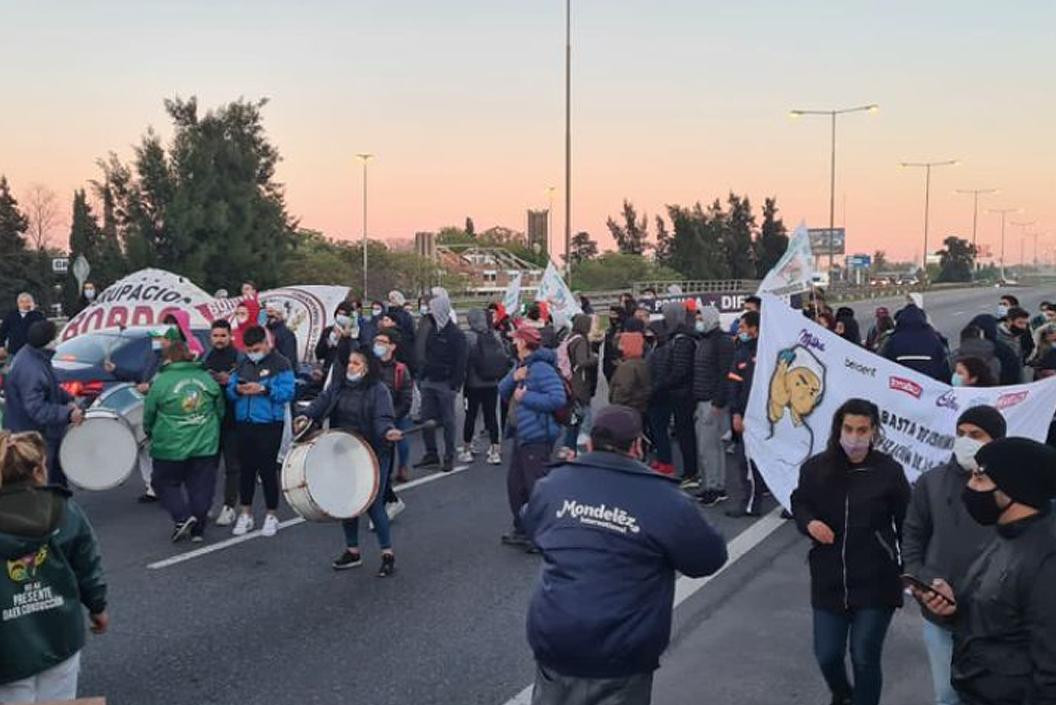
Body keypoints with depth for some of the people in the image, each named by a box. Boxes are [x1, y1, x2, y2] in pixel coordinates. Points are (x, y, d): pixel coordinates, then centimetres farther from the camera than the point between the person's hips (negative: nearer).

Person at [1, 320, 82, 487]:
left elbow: (50, 387, 13)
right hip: (32, 439, -10)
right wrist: (68, 414, -32)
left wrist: (67, 399, 0)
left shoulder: (35, 355, -1)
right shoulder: (30, 370, -32)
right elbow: (36, 409, -33)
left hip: (46, 432, 10)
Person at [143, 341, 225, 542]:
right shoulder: (207, 378, 3)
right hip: (205, 446, 3)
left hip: (171, 447, -3)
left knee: (165, 483, 14)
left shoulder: (160, 382, -8)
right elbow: (220, 411, 12)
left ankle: (182, 517, -4)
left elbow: (149, 415, 1)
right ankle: (198, 529, 14)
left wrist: (151, 434, 21)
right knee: (201, 487, 11)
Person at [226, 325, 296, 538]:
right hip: (244, 424, 5)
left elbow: (287, 392, -13)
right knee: (245, 468, 11)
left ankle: (271, 516, 14)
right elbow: (229, 391, 10)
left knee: (267, 469, 1)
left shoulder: (280, 364, -4)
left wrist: (263, 389, -22)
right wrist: (237, 390, -12)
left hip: (269, 426, -5)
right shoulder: (242, 364, 12)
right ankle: (246, 514, 22)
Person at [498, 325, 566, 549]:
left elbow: (558, 399, -26)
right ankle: (522, 530, 31)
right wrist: (513, 377, -10)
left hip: (537, 437, -10)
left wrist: (525, 397, -20)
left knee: (536, 486, -5)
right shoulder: (520, 365, 13)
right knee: (515, 483, 18)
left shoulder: (541, 368, -18)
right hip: (521, 435, 10)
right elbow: (502, 390, 10)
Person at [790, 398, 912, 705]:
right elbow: (799, 503, 11)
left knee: (865, 658, 3)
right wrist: (809, 522, -11)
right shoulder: (816, 467, -7)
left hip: (876, 584, -2)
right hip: (829, 581, 3)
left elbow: (906, 524, -1)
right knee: (827, 655, 11)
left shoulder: (889, 471, -11)